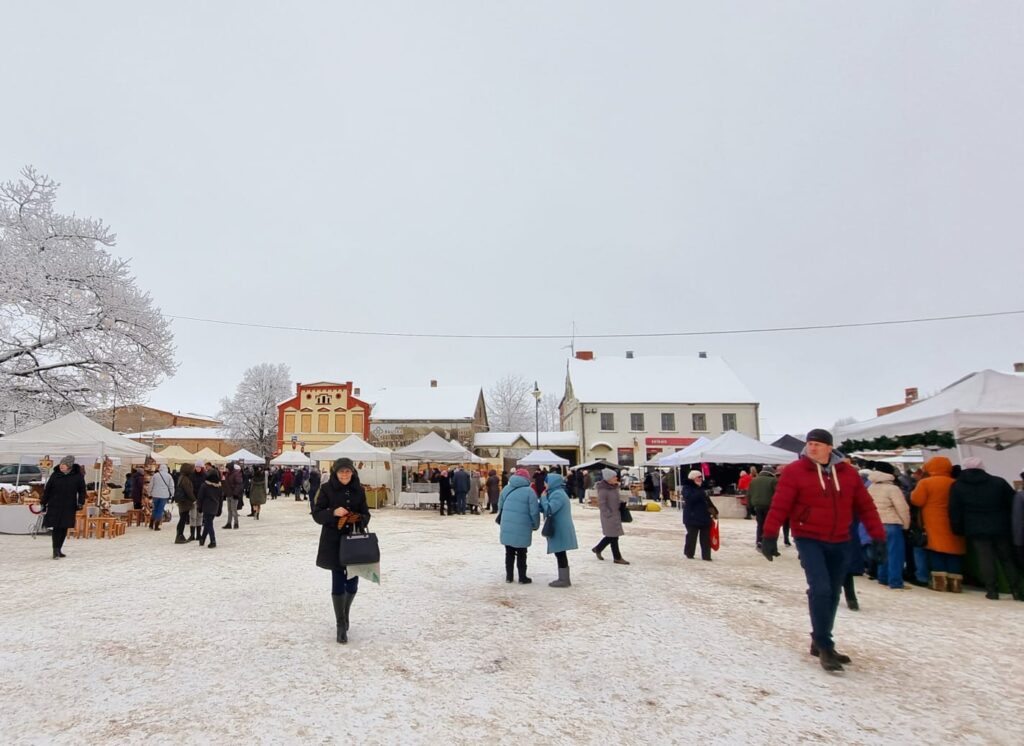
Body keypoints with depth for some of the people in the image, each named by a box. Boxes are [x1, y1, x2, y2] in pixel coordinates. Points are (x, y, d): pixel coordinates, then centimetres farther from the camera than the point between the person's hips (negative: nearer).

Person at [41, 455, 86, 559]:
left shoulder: (78, 476, -1)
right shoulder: (55, 475, 0)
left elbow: (82, 491, 6)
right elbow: (47, 490, 7)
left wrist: (81, 503, -2)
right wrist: (43, 503, 5)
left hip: (69, 508, 1)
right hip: (54, 506, -1)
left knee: (64, 529, 8)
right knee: (56, 528, -6)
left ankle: (58, 550, 21)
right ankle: (55, 551, -4)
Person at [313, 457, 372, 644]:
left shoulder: (359, 490, 3)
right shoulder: (327, 489, -5)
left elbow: (366, 514, 8)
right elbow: (317, 514, -5)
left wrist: (361, 520, -15)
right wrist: (333, 512, -23)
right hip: (334, 542, -3)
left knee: (352, 583, 7)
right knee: (338, 583, -2)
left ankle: (345, 613, 36)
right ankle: (341, 625, 10)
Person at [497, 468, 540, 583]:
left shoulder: (506, 489, 7)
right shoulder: (529, 491, -7)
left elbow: (500, 507, 12)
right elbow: (534, 511, -9)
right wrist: (536, 525, 6)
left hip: (506, 527, 4)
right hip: (522, 528, -4)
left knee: (509, 552, 15)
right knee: (521, 554, 9)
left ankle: (509, 576, 21)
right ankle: (522, 577, 15)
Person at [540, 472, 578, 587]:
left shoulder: (557, 494, -17)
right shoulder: (557, 493, 17)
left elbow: (549, 510, -25)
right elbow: (545, 509, 20)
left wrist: (543, 497, -12)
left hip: (560, 530, -10)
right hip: (559, 530, 10)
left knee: (560, 555, -4)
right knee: (560, 555, 15)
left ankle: (564, 580, 1)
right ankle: (563, 578, 22)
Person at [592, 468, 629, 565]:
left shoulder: (614, 487, 6)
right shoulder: (603, 490, -20)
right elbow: (601, 504, -20)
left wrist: (621, 503, 4)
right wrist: (609, 514, -19)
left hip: (616, 514, 9)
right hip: (609, 516, -9)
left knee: (611, 536, 17)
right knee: (613, 537, 0)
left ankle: (597, 549, 33)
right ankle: (617, 558, 10)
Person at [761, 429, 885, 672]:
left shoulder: (847, 472, 4)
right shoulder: (794, 471, -9)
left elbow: (865, 506, 7)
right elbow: (779, 506, -12)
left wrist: (878, 535, 3)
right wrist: (769, 535, -17)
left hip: (839, 543, 5)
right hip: (809, 540, -5)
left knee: (832, 593, 12)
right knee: (820, 589, -16)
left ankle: (819, 642, 27)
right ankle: (824, 646, -4)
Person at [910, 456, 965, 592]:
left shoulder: (926, 482, -7)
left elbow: (917, 501, -6)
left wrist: (914, 491, 11)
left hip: (935, 525, -3)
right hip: (953, 524, 4)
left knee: (936, 553, 3)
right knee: (954, 554, 8)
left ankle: (939, 581, 1)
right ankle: (955, 582, 8)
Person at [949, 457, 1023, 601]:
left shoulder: (957, 486, 2)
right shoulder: (998, 482, 4)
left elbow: (954, 512, 0)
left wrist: (958, 530, 8)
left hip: (976, 530, -1)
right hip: (1001, 528, 1)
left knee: (985, 559, 1)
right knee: (1007, 559, 11)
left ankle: (992, 590, -3)